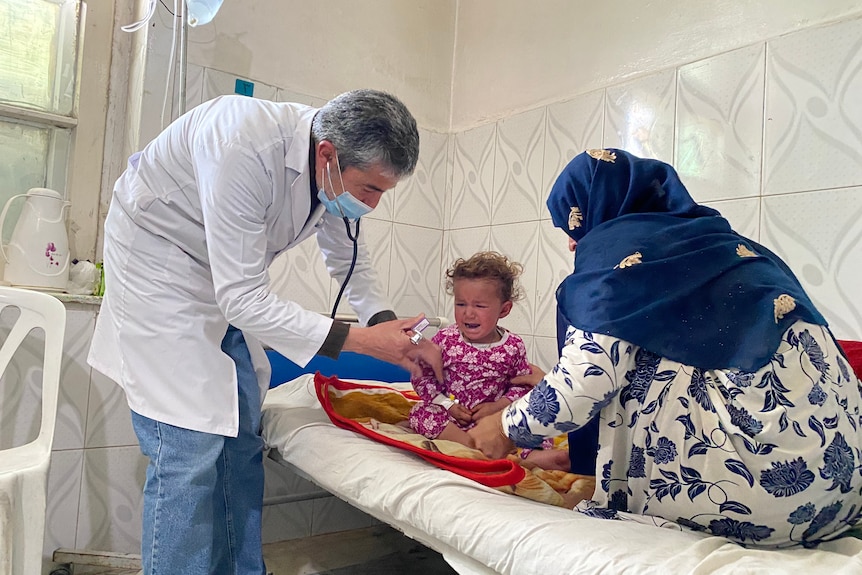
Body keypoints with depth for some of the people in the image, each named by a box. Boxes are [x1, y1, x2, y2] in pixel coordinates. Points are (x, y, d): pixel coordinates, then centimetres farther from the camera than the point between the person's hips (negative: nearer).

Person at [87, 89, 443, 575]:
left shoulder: (340, 165, -12)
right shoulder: (244, 150, -36)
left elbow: (351, 260, 3)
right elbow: (244, 299, -33)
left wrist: (390, 328, -13)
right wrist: (360, 339, -33)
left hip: (229, 281, 7)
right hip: (158, 257, -7)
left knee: (241, 440, 8)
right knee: (190, 446, -14)